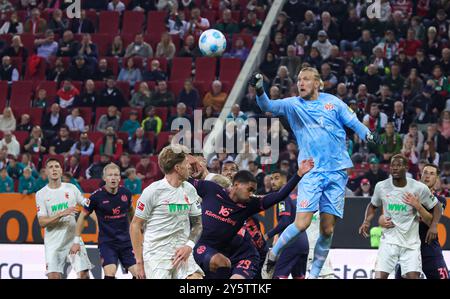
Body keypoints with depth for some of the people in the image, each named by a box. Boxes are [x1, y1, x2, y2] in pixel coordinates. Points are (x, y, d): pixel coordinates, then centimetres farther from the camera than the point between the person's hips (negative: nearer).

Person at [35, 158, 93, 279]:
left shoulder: (71, 188, 5)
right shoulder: (41, 194, -2)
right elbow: (42, 222, -10)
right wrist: (62, 214, -21)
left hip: (74, 237, 2)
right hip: (53, 241, -2)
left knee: (84, 273, -6)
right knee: (54, 276, -11)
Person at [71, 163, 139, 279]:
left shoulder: (126, 193, -2)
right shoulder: (97, 196, -13)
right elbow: (83, 216, -3)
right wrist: (76, 241, -4)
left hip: (125, 241, 4)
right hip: (106, 242, -4)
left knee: (138, 272, -2)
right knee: (110, 273, -21)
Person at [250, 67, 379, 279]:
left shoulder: (332, 102, 8)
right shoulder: (293, 105, 5)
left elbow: (353, 122, 8)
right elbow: (268, 106, -6)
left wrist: (367, 134, -11)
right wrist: (259, 90, -26)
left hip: (337, 172, 2)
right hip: (311, 172, -2)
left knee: (327, 229, 1)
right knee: (302, 223, -16)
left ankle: (314, 273, 14)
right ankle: (272, 255, 5)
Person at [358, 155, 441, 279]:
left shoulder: (419, 188, -7)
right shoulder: (381, 186, -1)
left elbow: (436, 207, 6)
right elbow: (373, 205, 18)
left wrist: (433, 226, -8)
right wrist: (366, 221, 0)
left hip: (411, 242, -1)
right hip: (389, 240, 1)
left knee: (412, 276, -12)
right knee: (380, 276, -10)